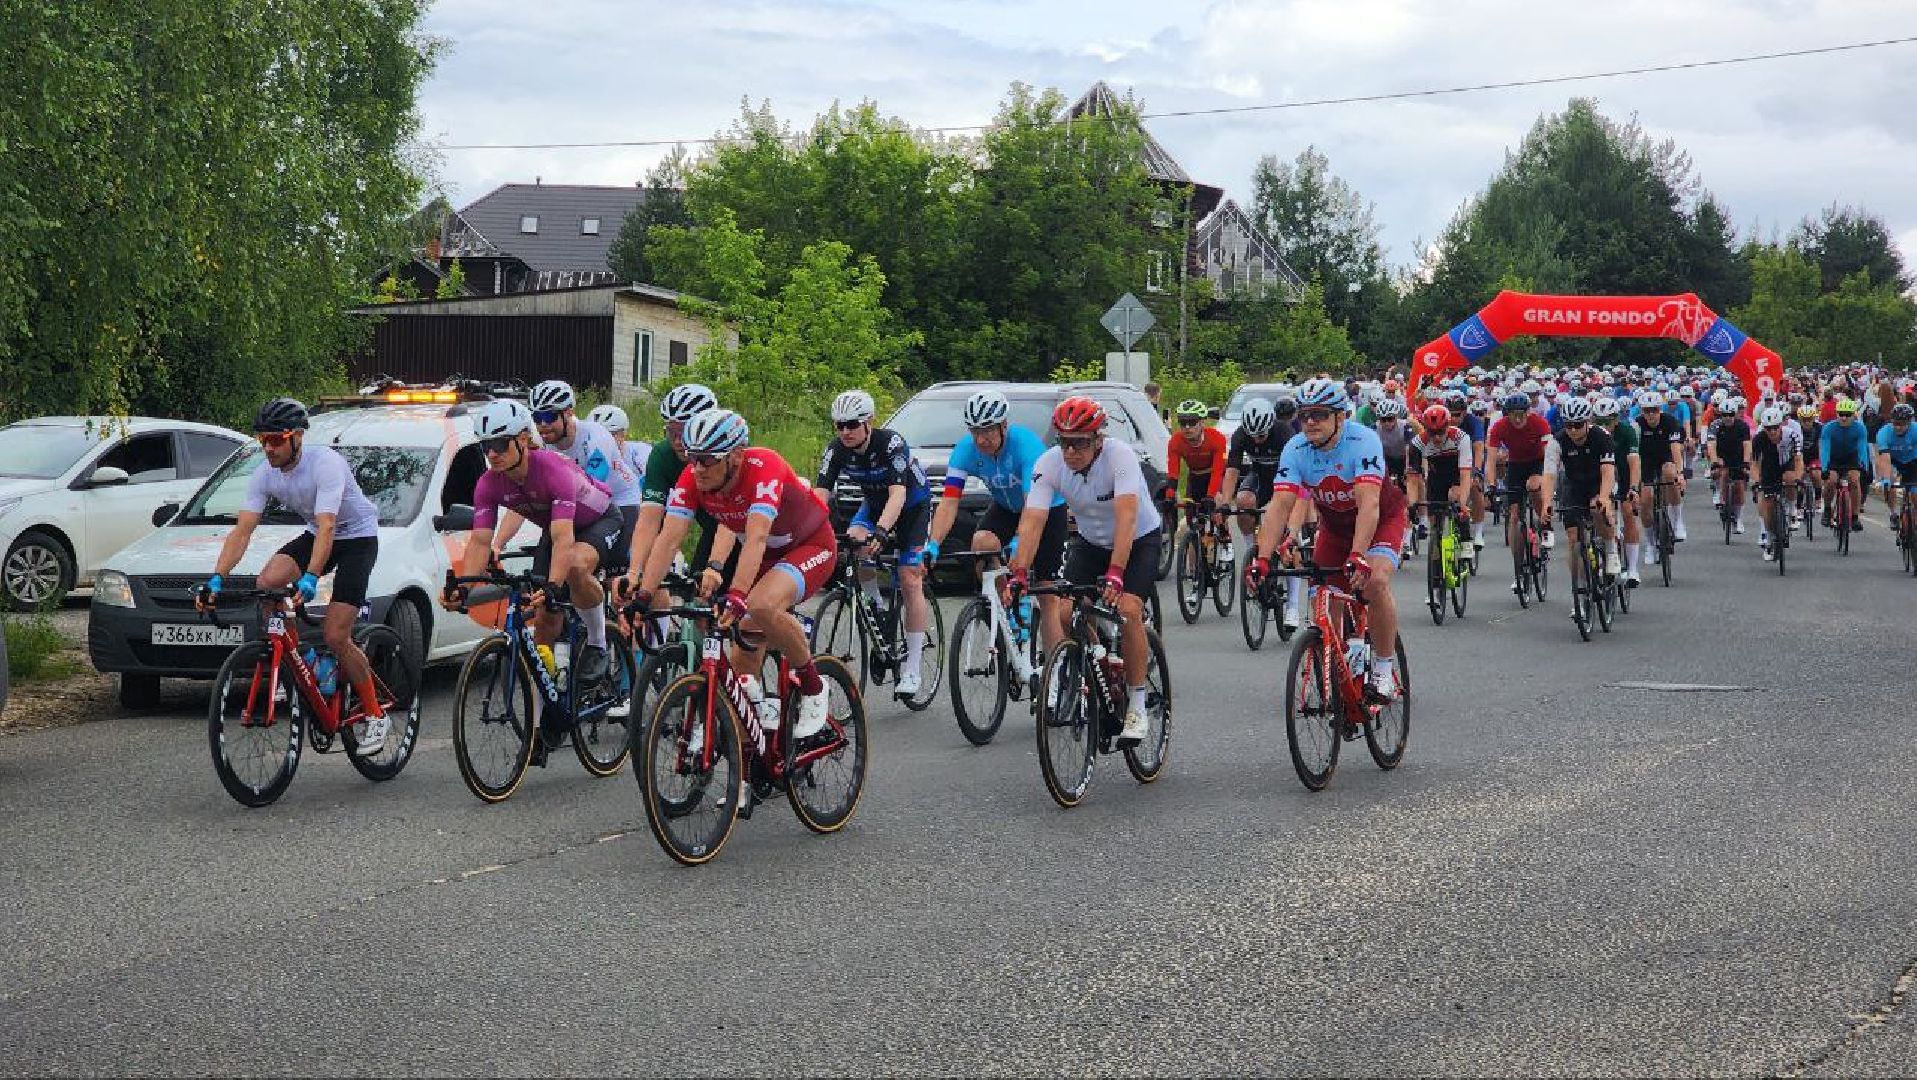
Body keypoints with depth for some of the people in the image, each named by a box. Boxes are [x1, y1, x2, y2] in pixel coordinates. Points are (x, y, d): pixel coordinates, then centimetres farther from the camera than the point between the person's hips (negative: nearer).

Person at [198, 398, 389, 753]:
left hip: (357, 537, -6)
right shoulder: (265, 474, -10)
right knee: (266, 583, -23)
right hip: (315, 535, 6)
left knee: (335, 636, -15)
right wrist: (217, 578, -28)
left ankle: (375, 716, 1)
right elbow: (242, 529, -15)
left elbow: (327, 527, -39)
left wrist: (310, 578, -51)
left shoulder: (325, 463, -30)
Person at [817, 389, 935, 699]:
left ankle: (912, 668, -7)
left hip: (912, 505, -4)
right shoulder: (837, 449, -18)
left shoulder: (890, 443, -32)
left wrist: (881, 531, -58)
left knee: (909, 579, -12)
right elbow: (820, 493, -26)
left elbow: (898, 493, -43)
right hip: (874, 503, 4)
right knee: (853, 542, -26)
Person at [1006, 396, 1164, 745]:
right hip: (1090, 541, 4)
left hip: (1139, 539, -4)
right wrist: (1018, 574, -40)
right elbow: (1032, 522, -27)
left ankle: (1137, 708, -11)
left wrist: (1115, 573, -52)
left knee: (1128, 609, -24)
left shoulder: (1120, 455, -32)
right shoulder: (1049, 463, -21)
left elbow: (1126, 517, -42)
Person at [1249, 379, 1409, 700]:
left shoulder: (1363, 441, -32)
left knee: (1375, 581, -27)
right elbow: (1279, 505, -27)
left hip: (1382, 519, -4)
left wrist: (1358, 558, -53)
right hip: (1334, 524, 5)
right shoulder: (1295, 450, -20)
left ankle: (1384, 668, -11)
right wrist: (1262, 559, -39)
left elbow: (1368, 503, -42)